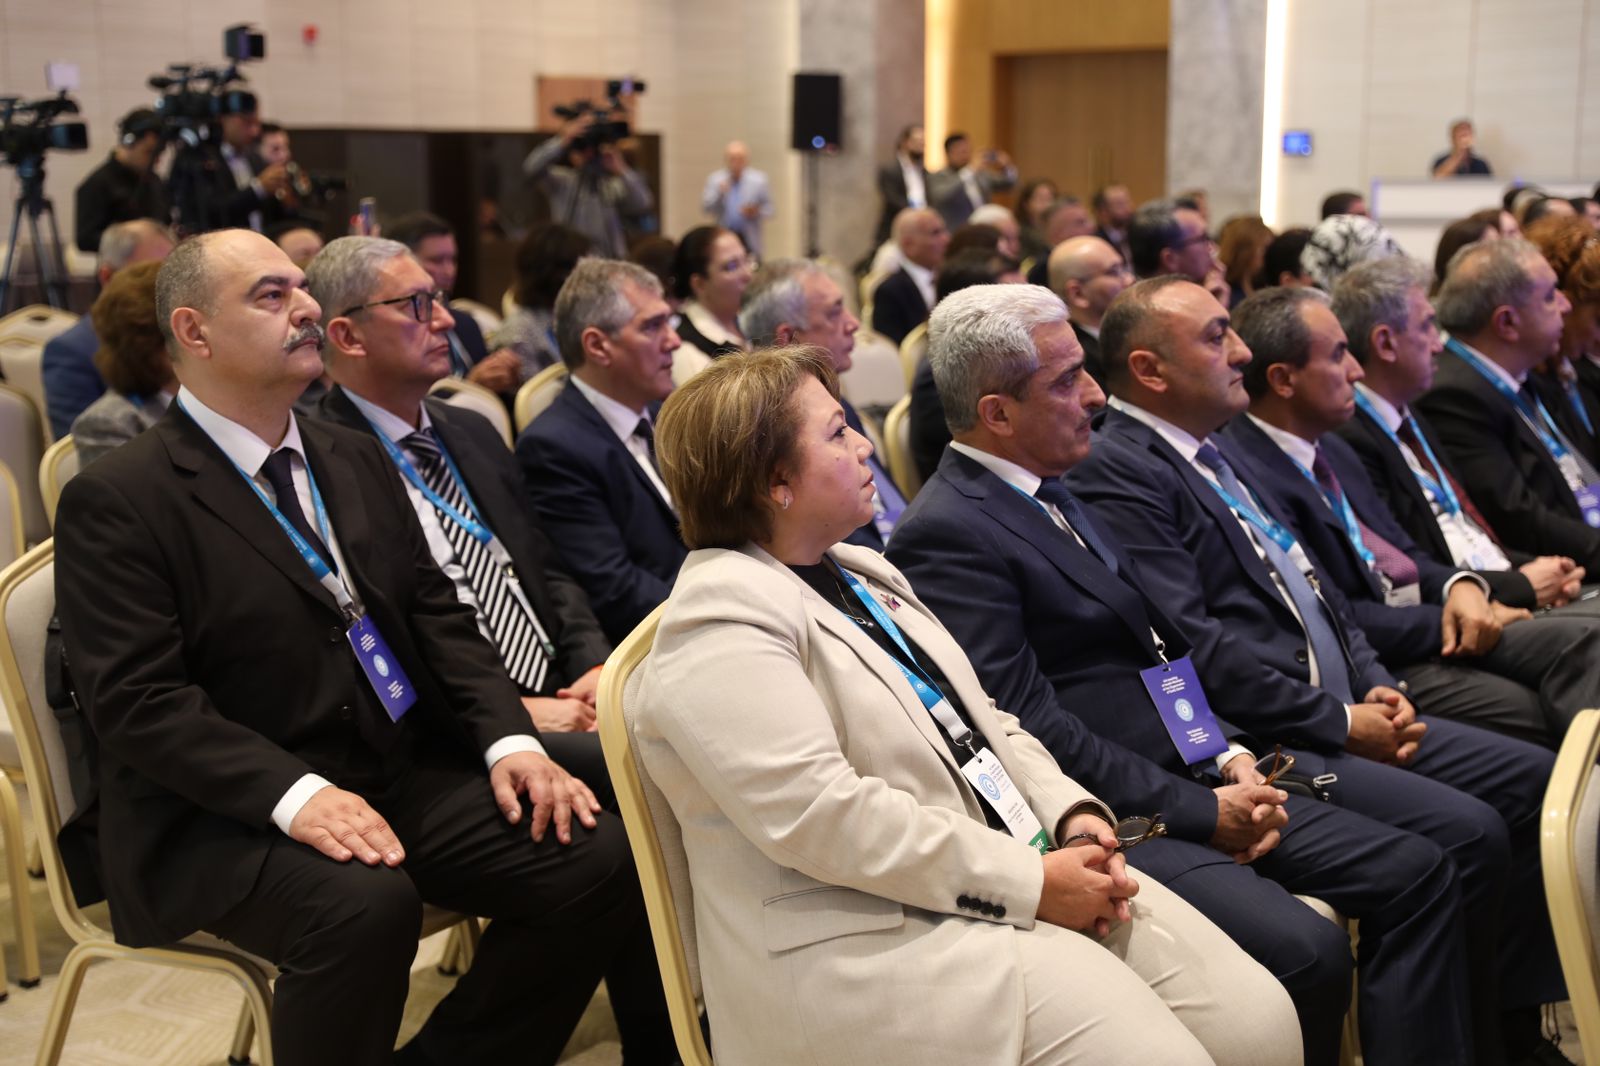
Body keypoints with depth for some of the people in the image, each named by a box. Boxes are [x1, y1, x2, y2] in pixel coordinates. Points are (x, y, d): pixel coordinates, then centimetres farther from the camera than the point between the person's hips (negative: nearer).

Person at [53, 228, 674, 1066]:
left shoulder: (355, 459, 14)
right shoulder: (115, 501, -6)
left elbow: (437, 614, 12)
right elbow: (139, 699, -15)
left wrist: (510, 739, -5)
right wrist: (296, 794, -27)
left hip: (404, 774, 6)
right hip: (226, 812, -6)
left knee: (600, 860, -14)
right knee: (364, 903, -36)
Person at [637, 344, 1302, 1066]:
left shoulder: (862, 573, 16)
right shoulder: (721, 627, -13)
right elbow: (824, 818, -23)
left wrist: (1073, 814, 0)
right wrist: (1029, 883, -20)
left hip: (1025, 871, 9)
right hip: (886, 937, -9)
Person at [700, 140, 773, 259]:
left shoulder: (759, 180, 4)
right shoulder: (715, 180, 6)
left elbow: (770, 209, 6)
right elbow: (705, 208, -1)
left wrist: (757, 212, -14)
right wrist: (719, 193, -17)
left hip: (750, 242, -1)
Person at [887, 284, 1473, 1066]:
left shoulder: (1052, 494, 16)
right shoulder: (946, 533, -14)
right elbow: (1031, 723, -19)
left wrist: (1231, 758, 2)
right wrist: (1199, 811, -15)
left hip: (1193, 780, 10)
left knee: (1416, 873, 1)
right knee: (1306, 950, -26)